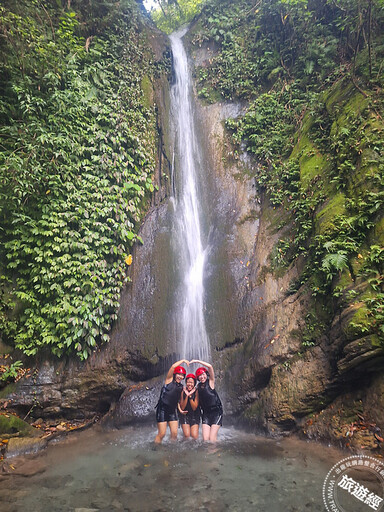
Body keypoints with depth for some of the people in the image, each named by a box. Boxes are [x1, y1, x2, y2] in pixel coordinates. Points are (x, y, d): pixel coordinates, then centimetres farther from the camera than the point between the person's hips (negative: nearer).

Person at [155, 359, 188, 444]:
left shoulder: (181, 387, 12)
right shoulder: (169, 380, -4)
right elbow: (173, 366, -17)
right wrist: (183, 360, -9)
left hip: (172, 411, 6)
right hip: (162, 410, -6)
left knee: (174, 433, 2)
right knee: (162, 434, -4)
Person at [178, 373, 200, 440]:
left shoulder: (196, 392, -8)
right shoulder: (183, 391, -6)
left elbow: (194, 408, -12)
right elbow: (182, 408, -9)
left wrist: (190, 395, -22)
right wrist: (186, 395, -20)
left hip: (194, 416, 0)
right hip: (184, 415, 0)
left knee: (194, 436, -13)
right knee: (187, 436, -15)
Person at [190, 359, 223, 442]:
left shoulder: (210, 382, -7)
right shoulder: (198, 386, 7)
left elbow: (210, 366, -20)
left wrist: (197, 361, -16)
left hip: (216, 412, -4)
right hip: (206, 413, 4)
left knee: (212, 439, -7)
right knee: (205, 439, -4)